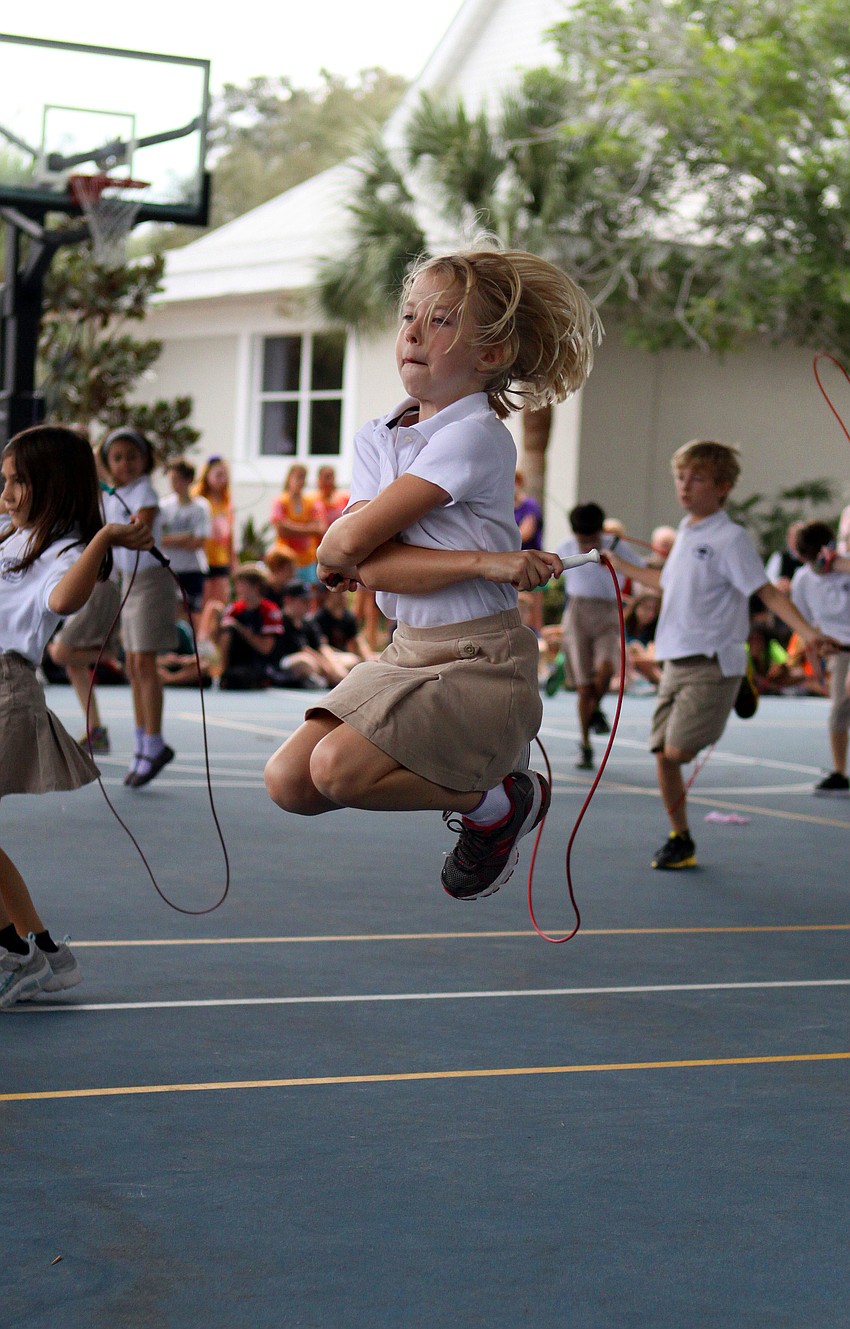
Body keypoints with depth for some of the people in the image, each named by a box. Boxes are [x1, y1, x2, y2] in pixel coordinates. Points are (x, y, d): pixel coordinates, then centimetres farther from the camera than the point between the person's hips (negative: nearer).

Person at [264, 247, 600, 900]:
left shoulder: (476, 436, -15)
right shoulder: (375, 439, 7)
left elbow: (353, 541, -21)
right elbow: (374, 567, -11)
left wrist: (332, 557, -2)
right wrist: (483, 563, -19)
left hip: (480, 659, -8)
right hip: (408, 651, 8)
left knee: (337, 767, -24)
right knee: (289, 780, -3)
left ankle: (497, 802, 2)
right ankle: (469, 764, 15)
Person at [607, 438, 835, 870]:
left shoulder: (730, 538, -10)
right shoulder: (685, 533, 13)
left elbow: (766, 591, -13)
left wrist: (806, 630, -27)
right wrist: (619, 565, 42)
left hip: (712, 664, -7)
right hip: (675, 662, 7)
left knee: (678, 750, -18)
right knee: (662, 754, 4)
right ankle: (680, 840, 16)